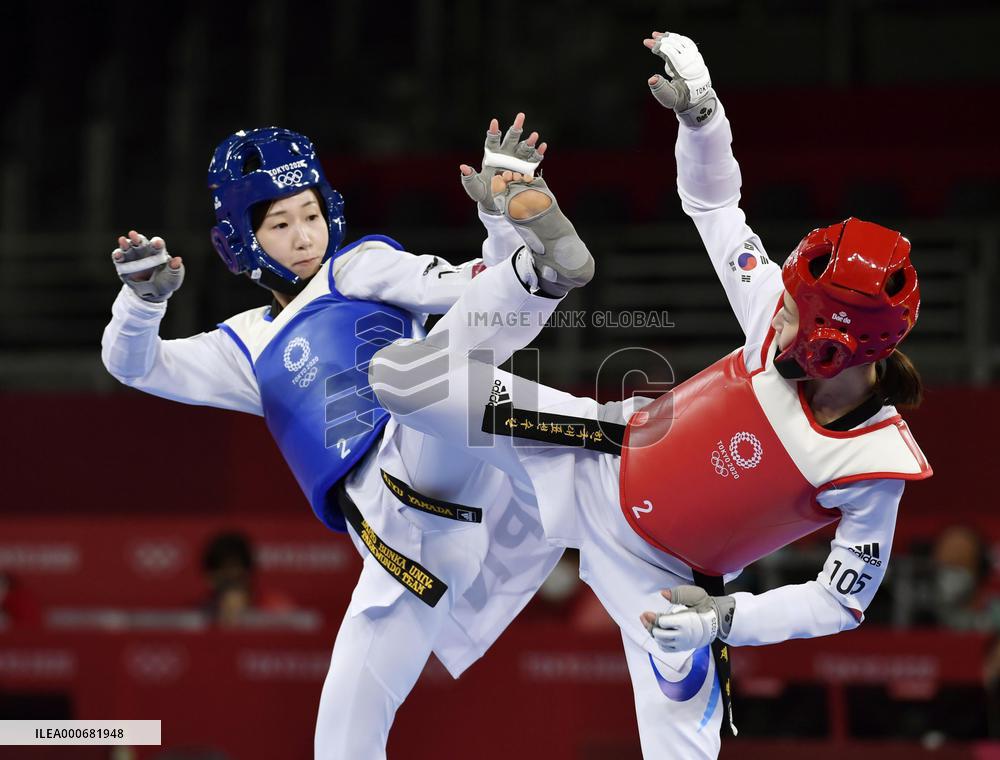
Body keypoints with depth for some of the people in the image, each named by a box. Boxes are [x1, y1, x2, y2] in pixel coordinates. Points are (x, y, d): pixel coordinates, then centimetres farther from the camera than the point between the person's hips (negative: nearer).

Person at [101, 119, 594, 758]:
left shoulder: (361, 268, 19)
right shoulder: (250, 349, 29)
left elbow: (468, 289, 6)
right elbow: (134, 364, 22)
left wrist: (506, 221, -13)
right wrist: (146, 296, 1)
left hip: (432, 460, -4)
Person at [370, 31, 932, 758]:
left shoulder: (874, 467, -29)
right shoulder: (781, 320, -22)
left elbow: (845, 596, -19)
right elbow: (714, 205, -9)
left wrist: (730, 618, -29)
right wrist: (701, 112, -26)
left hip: (665, 575, -3)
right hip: (604, 461, 3)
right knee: (401, 375, -1)